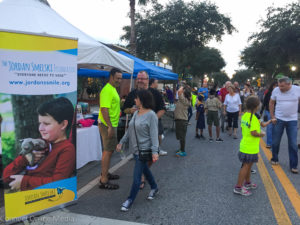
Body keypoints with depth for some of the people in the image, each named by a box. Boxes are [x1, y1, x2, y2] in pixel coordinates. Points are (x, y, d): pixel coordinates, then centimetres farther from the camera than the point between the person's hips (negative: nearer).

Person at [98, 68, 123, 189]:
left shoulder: (113, 89, 16)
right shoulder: (107, 90, -18)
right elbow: (104, 109, -25)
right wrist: (110, 127, -26)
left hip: (111, 124, 10)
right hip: (107, 125, -10)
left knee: (109, 150, 18)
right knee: (108, 151, -6)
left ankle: (105, 173, 32)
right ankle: (104, 181, 1)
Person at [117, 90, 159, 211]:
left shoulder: (151, 115, -16)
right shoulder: (136, 113, 7)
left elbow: (154, 134, -18)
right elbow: (129, 130, 15)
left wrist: (154, 151, -22)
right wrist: (121, 142, 15)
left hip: (144, 150, -8)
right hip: (136, 148, 8)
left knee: (137, 176, -2)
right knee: (145, 170, 22)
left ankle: (130, 199, 13)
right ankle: (154, 188, 43)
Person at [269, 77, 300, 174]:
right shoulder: (276, 90, -7)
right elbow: (271, 103, 5)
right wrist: (272, 117, 0)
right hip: (278, 119, 1)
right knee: (275, 142, 10)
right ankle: (274, 159, 31)